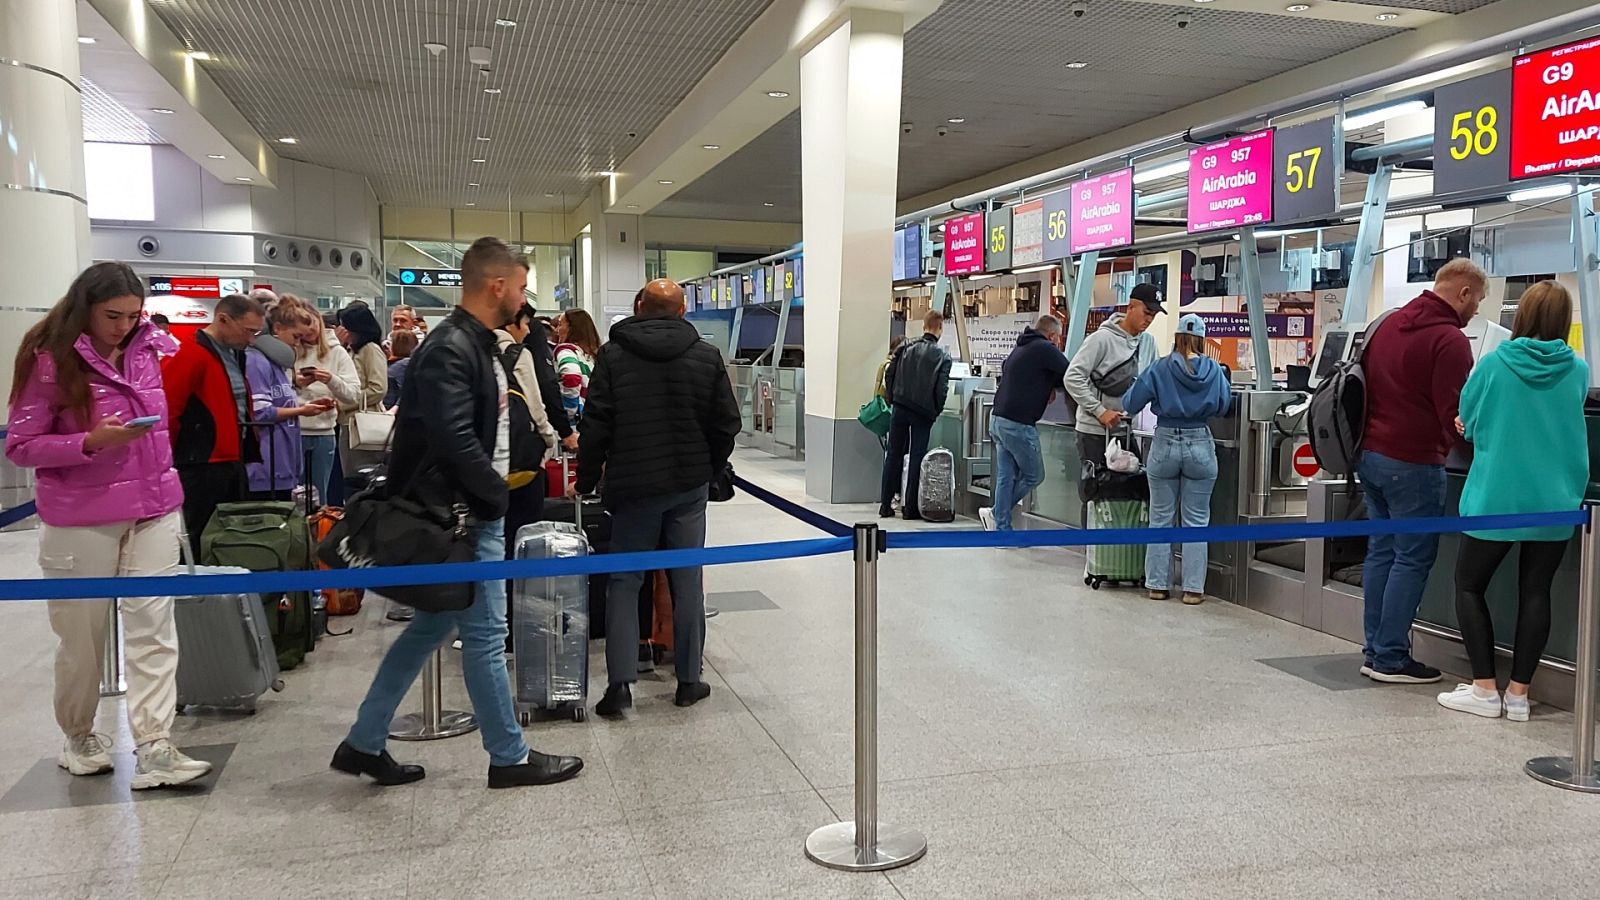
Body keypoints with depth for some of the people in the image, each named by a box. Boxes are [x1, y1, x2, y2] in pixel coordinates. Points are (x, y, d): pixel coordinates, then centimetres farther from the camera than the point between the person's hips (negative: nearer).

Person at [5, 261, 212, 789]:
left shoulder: (151, 349, 5)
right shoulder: (51, 360, -9)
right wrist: (91, 442, -21)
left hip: (153, 511, 4)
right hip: (81, 521, -3)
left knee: (153, 627, -5)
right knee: (82, 633, 8)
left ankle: (153, 750, -6)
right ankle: (78, 736, 29)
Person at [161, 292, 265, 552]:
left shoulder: (234, 355, 13)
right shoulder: (189, 356, -15)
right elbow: (165, 412, -20)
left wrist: (246, 451, 15)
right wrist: (173, 459, -13)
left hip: (233, 465, 9)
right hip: (201, 468, -9)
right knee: (195, 543, -1)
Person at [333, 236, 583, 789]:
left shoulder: (478, 343, 13)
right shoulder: (451, 349, -20)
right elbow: (454, 440, -28)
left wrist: (495, 492, 10)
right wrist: (498, 496, -15)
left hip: (474, 509, 10)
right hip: (467, 515, -10)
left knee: (432, 625, 17)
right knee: (485, 635, 2)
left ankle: (364, 744, 26)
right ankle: (509, 757, 16)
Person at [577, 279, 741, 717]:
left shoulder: (612, 356, -5)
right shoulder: (707, 356, 0)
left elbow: (596, 427, -6)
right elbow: (727, 424, 3)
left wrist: (586, 480, 5)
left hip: (633, 485, -1)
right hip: (690, 485, 1)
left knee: (624, 581, 7)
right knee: (687, 580, 9)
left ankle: (620, 681, 0)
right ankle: (689, 680, 14)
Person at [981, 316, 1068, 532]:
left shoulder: (1019, 349, 19)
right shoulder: (1045, 349, -8)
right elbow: (1071, 375, -9)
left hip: (998, 419, 9)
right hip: (1018, 424, -9)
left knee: (1006, 477, 10)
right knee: (1034, 476, 6)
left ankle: (1002, 529, 10)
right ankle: (995, 513, 7)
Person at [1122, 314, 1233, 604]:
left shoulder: (1159, 369, -7)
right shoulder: (1214, 370, -3)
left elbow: (1130, 405, -5)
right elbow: (1224, 406, 5)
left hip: (1165, 444, -1)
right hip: (1200, 445, 1)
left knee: (1161, 518, 9)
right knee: (1196, 520, 8)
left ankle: (1158, 585, 13)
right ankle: (1193, 588, 8)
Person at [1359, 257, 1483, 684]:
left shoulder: (1388, 323, 11)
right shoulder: (1449, 340, -14)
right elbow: (1455, 415, -16)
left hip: (1369, 454, 8)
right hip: (1412, 464, -8)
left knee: (1381, 551, 13)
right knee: (1412, 558, 0)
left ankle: (1375, 649, 18)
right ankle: (1390, 659, 4)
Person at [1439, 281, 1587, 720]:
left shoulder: (1493, 364, -9)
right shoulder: (1577, 372, -1)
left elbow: (1467, 422, 2)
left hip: (1496, 497, -3)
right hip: (1555, 501, 3)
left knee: (1469, 586, 9)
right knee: (1535, 593, 10)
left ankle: (1485, 688, 5)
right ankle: (1518, 693, 11)